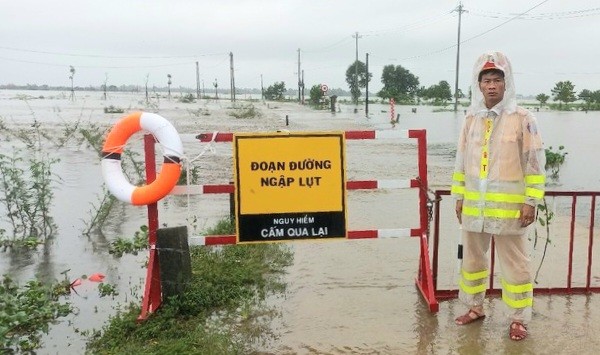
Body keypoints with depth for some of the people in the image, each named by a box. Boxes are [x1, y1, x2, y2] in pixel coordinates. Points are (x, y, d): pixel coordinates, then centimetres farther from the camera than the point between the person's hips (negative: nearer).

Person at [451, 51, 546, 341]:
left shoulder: (522, 118, -8)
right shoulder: (472, 118, 7)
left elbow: (535, 163, -7)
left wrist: (531, 202, -10)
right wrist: (459, 197, 12)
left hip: (509, 207, -5)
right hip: (474, 206, 5)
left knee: (514, 265, 6)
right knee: (472, 259, 16)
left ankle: (519, 319, 22)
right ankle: (475, 307, 34)